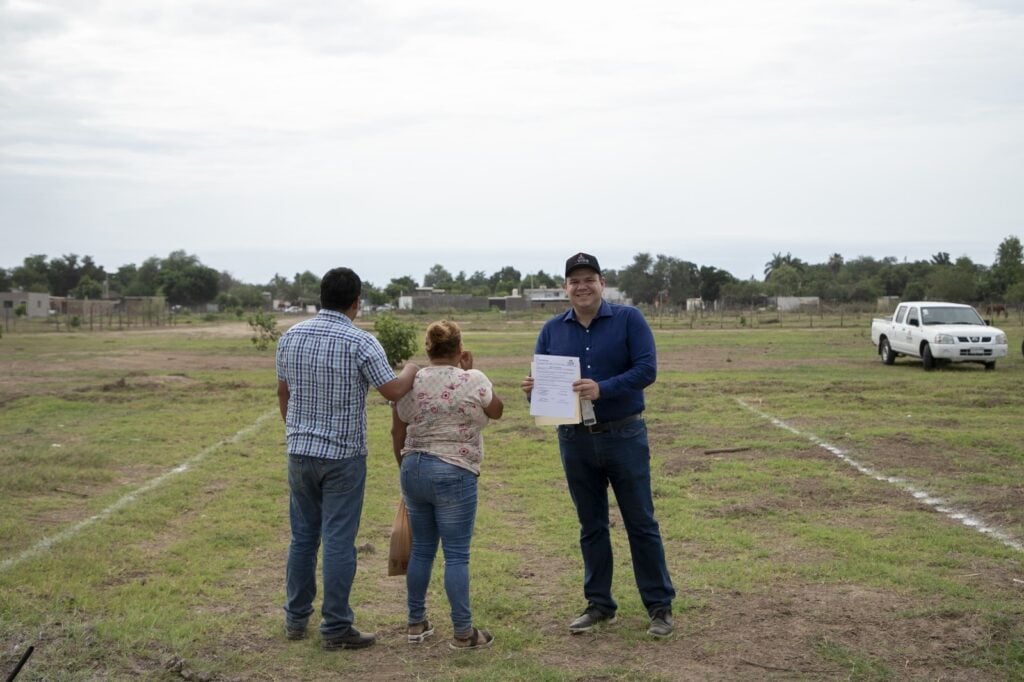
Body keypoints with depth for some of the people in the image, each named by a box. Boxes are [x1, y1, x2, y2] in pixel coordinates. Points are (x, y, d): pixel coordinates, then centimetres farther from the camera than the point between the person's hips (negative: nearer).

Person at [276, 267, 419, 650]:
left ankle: (296, 619, 22)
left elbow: (283, 392, 12)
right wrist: (411, 371, 8)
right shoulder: (360, 342, -14)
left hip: (299, 451, 5)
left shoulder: (291, 337, 2)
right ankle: (335, 628, 4)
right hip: (343, 455, -5)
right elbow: (393, 391, -13)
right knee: (339, 541, 0)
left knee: (303, 536, 15)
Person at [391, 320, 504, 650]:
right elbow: (497, 411, 10)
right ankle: (463, 632, 3)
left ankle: (416, 623, 23)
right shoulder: (473, 381, -8)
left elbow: (397, 433, 10)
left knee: (421, 548, 15)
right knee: (456, 555, -1)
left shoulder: (410, 383, 3)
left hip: (413, 471, 5)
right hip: (453, 475, -5)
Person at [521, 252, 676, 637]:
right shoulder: (552, 330, 6)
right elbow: (542, 380, 6)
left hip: (624, 436, -3)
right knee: (591, 526, 12)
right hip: (575, 441, 3)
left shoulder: (628, 320, -5)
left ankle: (659, 606, 12)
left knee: (641, 522, 3)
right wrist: (532, 390, -19)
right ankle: (599, 604, 22)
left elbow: (647, 369, -15)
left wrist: (603, 388, -29)